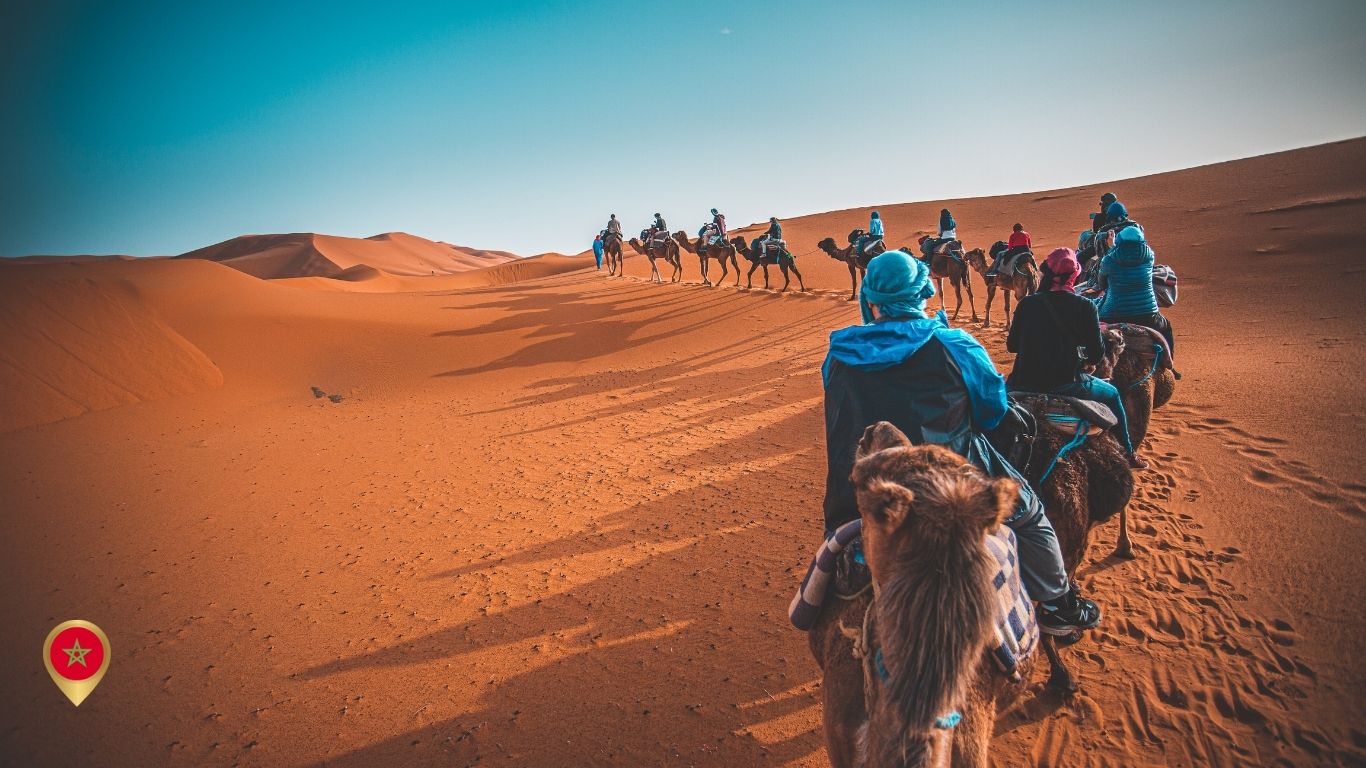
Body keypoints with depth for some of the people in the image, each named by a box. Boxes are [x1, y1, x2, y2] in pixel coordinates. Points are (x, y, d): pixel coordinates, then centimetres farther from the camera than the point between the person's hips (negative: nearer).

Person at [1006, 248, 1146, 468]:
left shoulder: (1027, 303, 1)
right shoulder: (1085, 307, -6)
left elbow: (1011, 345, 7)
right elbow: (1096, 355, -3)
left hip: (1023, 384, 2)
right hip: (1065, 384, -2)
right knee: (1112, 394, 26)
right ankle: (1127, 454, 35)